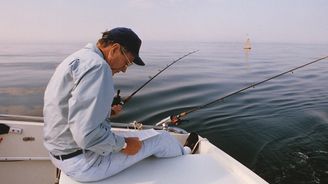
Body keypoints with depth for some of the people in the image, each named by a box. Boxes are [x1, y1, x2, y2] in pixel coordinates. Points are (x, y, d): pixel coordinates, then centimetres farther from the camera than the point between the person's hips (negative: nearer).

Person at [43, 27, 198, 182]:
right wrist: (123, 144, -16)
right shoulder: (97, 65, -23)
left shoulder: (76, 58, 9)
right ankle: (184, 156, 34)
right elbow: (87, 134, -31)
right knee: (162, 139, 4)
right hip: (84, 162, -10)